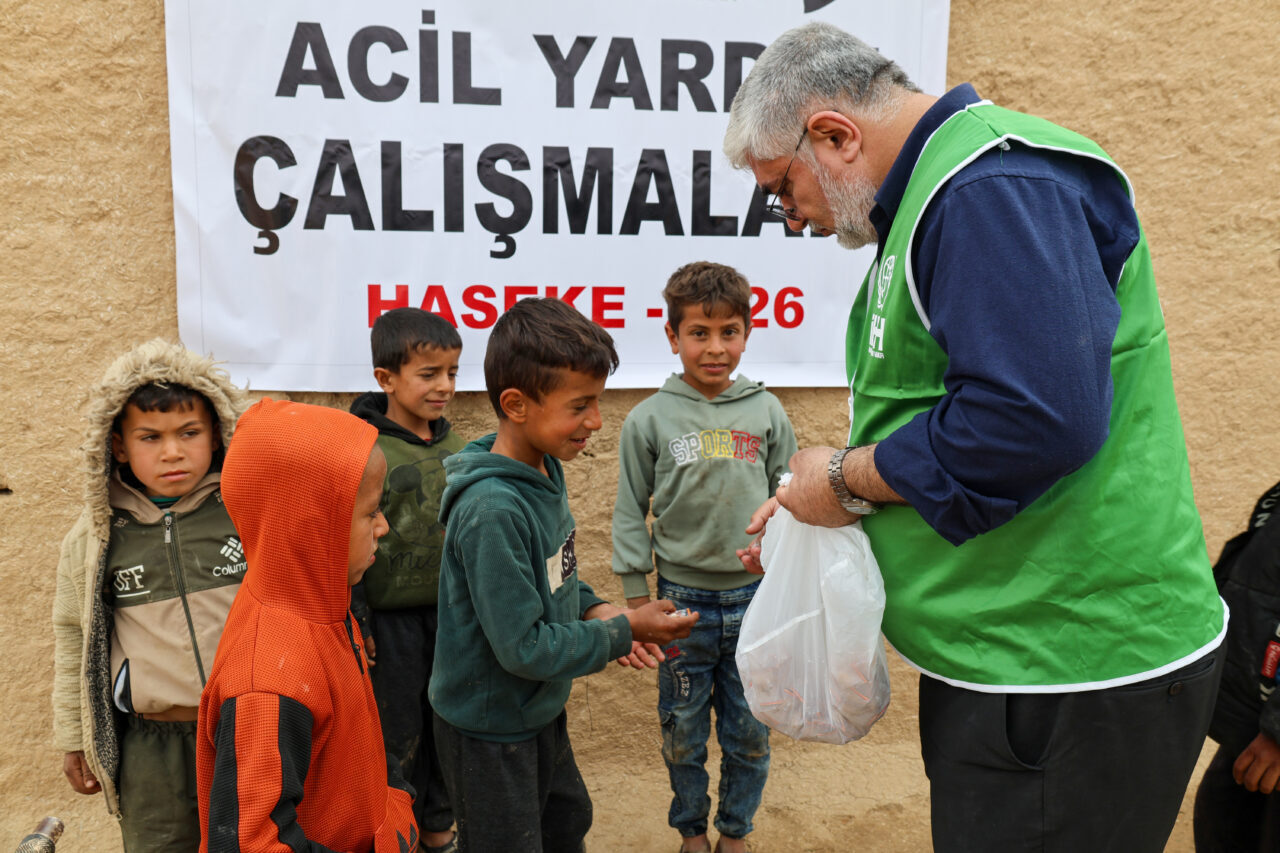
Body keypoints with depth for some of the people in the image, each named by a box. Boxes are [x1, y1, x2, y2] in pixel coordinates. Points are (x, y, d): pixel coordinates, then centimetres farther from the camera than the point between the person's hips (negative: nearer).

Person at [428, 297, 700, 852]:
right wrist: (624, 632, -20)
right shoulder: (491, 511, -33)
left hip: (541, 711, 9)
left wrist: (595, 610, -7)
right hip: (489, 730, -9)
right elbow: (524, 646, -29)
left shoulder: (547, 468, -5)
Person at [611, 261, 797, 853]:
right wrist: (636, 597, 0)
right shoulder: (650, 419, -5)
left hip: (755, 597, 1)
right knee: (683, 733, 13)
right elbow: (630, 512, 1)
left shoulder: (767, 412, 0)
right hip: (682, 600, -1)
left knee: (749, 733, 13)